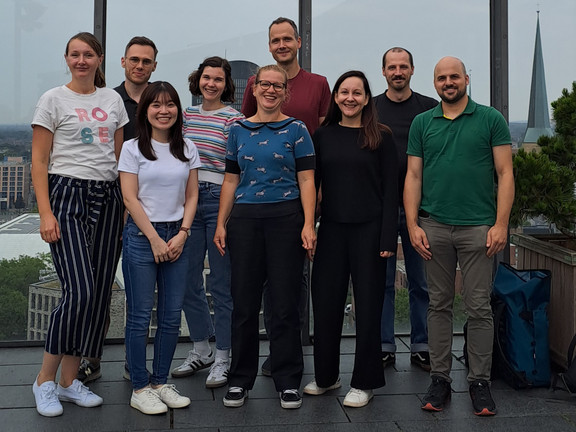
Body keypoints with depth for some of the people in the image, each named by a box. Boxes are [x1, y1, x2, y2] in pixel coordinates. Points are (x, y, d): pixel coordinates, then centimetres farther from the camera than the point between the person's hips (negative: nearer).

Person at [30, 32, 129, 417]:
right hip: (67, 195, -5)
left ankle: (70, 380, 16)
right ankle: (45, 380, 4)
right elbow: (39, 161, -2)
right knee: (80, 291, -15)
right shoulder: (53, 100, 1)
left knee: (100, 292, 3)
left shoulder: (113, 99, 14)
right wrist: (45, 213, -11)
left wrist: (127, 204, 10)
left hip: (108, 198, 5)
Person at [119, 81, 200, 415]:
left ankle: (160, 383, 19)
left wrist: (182, 234, -4)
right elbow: (130, 199, -5)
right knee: (141, 316, -1)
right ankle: (140, 389, 9)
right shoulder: (133, 149, 0)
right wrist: (155, 239, -10)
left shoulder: (187, 149, 10)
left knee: (172, 317, 6)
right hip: (142, 236, -3)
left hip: (178, 236, 4)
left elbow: (192, 196, 9)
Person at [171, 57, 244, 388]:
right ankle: (201, 350, 28)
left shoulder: (234, 119, -3)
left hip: (219, 199, -6)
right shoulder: (187, 115, 14)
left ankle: (223, 358, 14)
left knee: (222, 283, 1)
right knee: (188, 279, 11)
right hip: (188, 199, 6)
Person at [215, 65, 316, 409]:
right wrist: (221, 224, 7)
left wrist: (308, 224, -11)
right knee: (244, 303, 7)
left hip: (286, 218, -2)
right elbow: (231, 180, 13)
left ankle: (288, 381, 14)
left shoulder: (295, 129, 4)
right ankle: (241, 379, 20)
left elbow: (306, 180, -1)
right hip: (244, 219, 3)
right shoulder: (238, 130, 12)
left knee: (285, 303, 1)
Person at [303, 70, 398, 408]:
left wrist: (388, 238, -9)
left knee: (368, 304, 4)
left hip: (368, 229, -2)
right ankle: (326, 375, 25)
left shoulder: (381, 137, 0)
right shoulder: (323, 136, 7)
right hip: (331, 229, 3)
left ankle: (364, 382, 18)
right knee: (325, 302, 7)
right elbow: (311, 183, 10)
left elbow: (390, 190, -3)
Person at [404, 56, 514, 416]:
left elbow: (505, 174, 1)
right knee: (439, 305, 8)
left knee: (479, 307, 3)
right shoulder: (422, 123, 10)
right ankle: (440, 379, 18)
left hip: (478, 227, -2)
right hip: (434, 227, 2)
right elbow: (413, 176, 8)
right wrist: (413, 225, -1)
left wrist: (501, 224, -8)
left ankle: (480, 381, 15)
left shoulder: (491, 119, 4)